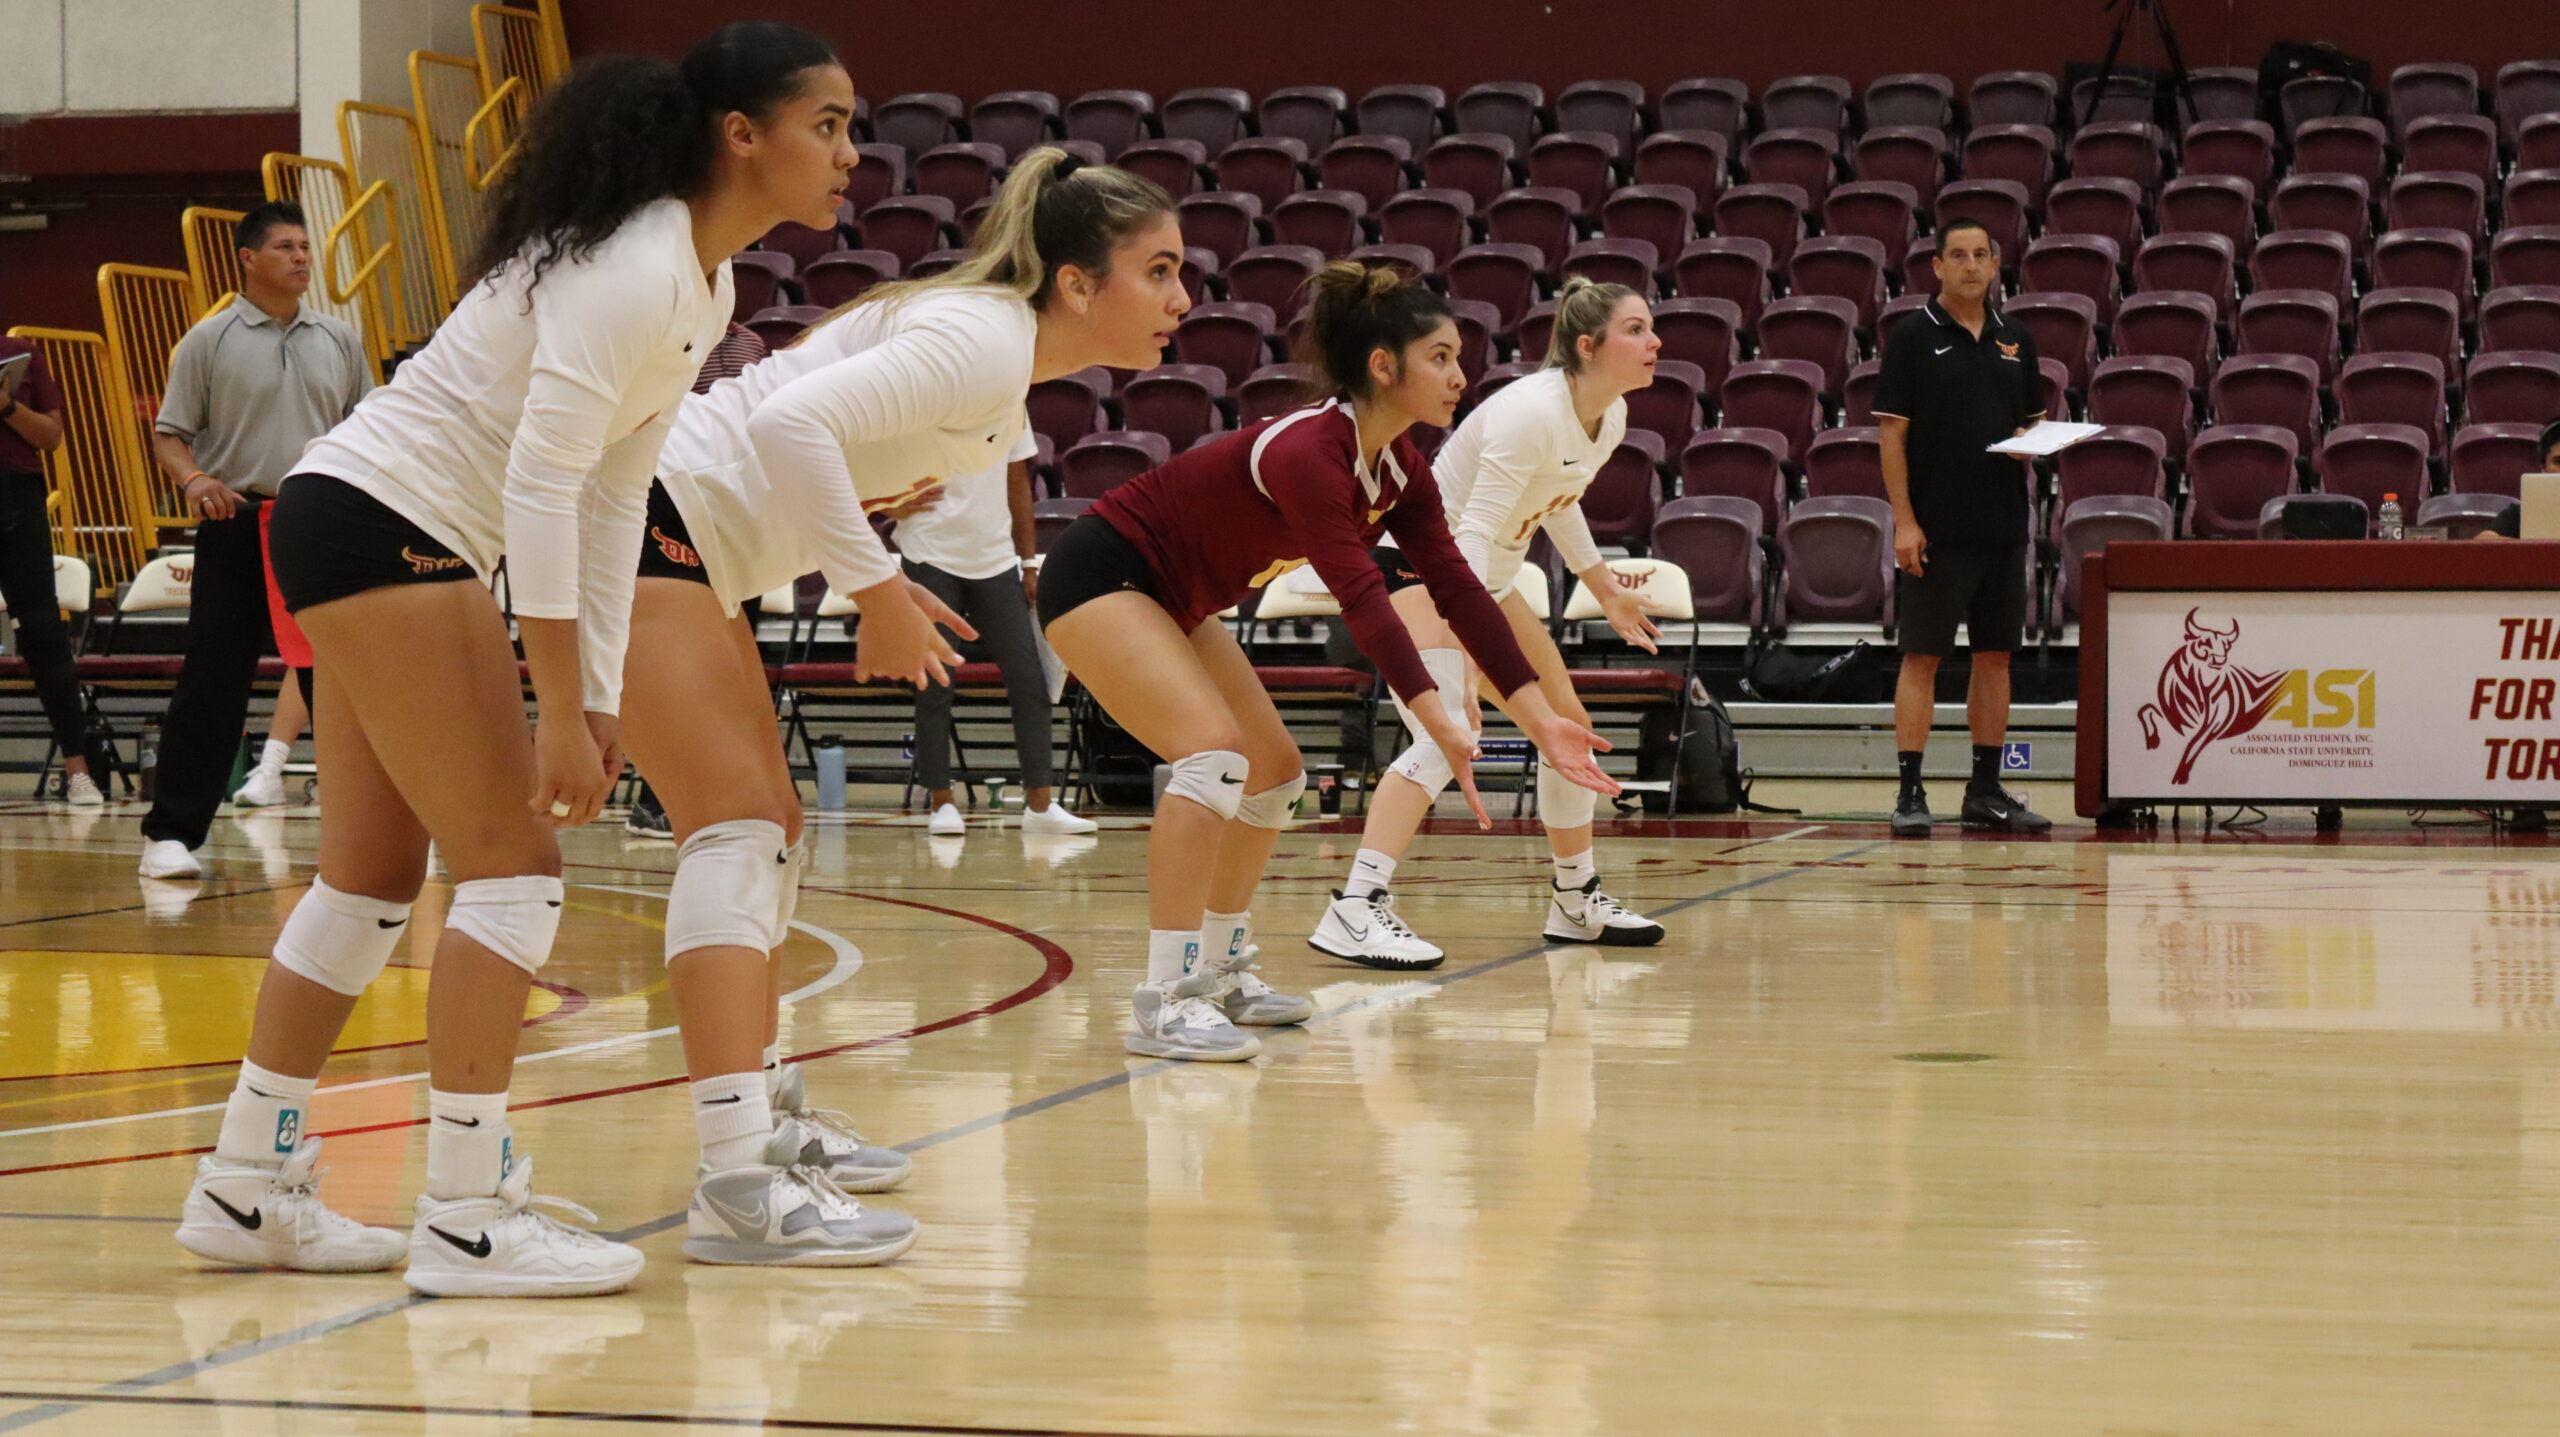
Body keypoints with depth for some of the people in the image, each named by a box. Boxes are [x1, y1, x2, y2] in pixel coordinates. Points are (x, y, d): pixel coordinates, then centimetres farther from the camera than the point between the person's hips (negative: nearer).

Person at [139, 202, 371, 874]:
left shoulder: (340, 339, 12)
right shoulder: (209, 340, 1)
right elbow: (170, 432, 0)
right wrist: (192, 479, -19)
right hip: (237, 526, -3)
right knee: (213, 680, -6)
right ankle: (171, 831, -2)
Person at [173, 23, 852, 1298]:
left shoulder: (702, 287, 8)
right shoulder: (631, 272, -22)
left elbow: (612, 492, 10)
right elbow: (541, 487, -26)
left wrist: (597, 698, 6)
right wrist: (561, 712, -23)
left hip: (416, 546, 10)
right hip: (377, 527, -10)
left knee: (373, 874, 13)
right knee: (511, 863, -8)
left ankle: (246, 1189, 21)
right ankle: (468, 1218, -5)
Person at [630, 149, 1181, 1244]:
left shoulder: (993, 346, 13)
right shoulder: (985, 342, -18)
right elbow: (789, 421, -30)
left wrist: (882, 591, 5)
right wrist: (878, 590, -24)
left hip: (692, 547, 11)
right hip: (641, 518, -11)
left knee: (770, 830, 17)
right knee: (737, 828, -18)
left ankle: (765, 1114, 30)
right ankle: (734, 1182, -25)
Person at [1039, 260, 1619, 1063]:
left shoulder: (1398, 466, -2)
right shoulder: (1309, 451, -29)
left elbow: (1458, 589, -2)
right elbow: (1361, 599, -39)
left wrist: (1541, 719, -8)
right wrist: (1439, 724, -48)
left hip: (1174, 602, 10)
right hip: (1100, 576, -10)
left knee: (1275, 770, 10)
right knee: (1214, 749, -26)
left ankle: (1219, 972, 24)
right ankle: (1163, 1004, -26)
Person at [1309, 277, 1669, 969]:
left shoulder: (1610, 418, 1)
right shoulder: (1531, 412, -27)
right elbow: (1472, 533, -32)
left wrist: (1605, 588, 28)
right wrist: (1460, 653, -40)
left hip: (1487, 577, 10)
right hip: (1419, 561, -10)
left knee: (1568, 723, 13)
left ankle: (1576, 900, 30)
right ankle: (1354, 911, -35)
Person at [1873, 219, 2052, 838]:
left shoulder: (2016, 340, 12)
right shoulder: (1913, 338, -2)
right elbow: (1892, 433, -5)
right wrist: (1903, 520, -12)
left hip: (2004, 526, 5)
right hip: (1936, 530, -5)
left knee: (1996, 654, 8)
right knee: (1922, 655, -4)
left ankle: (1986, 790, 15)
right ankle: (1910, 793, -3)